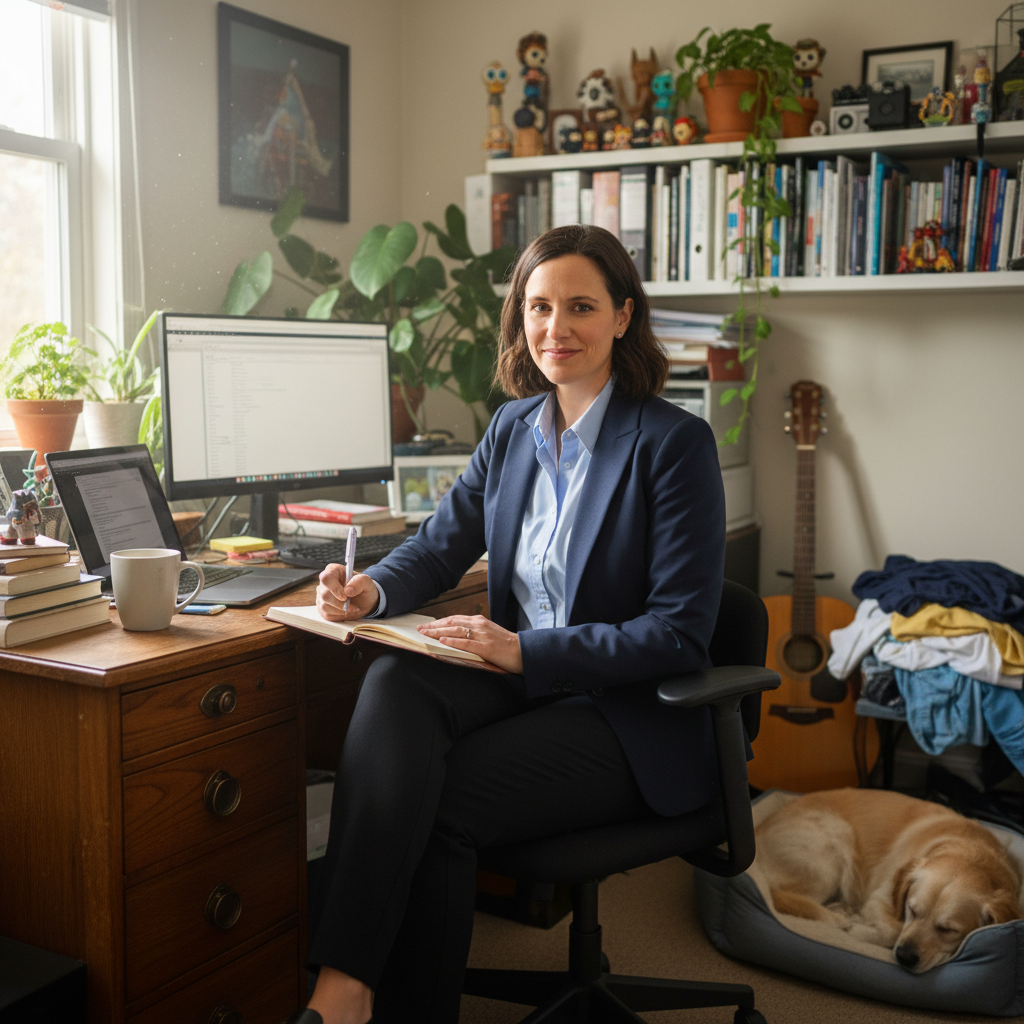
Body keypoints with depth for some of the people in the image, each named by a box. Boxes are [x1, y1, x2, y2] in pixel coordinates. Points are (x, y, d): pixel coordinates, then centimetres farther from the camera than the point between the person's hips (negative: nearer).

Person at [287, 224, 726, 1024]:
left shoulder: (674, 442, -12)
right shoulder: (513, 427, 8)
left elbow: (681, 634, -15)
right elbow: (443, 543, 13)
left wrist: (525, 650, -22)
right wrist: (372, 589, -11)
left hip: (630, 718, -5)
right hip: (524, 679, 5)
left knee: (437, 802, -25)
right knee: (394, 681, -27)